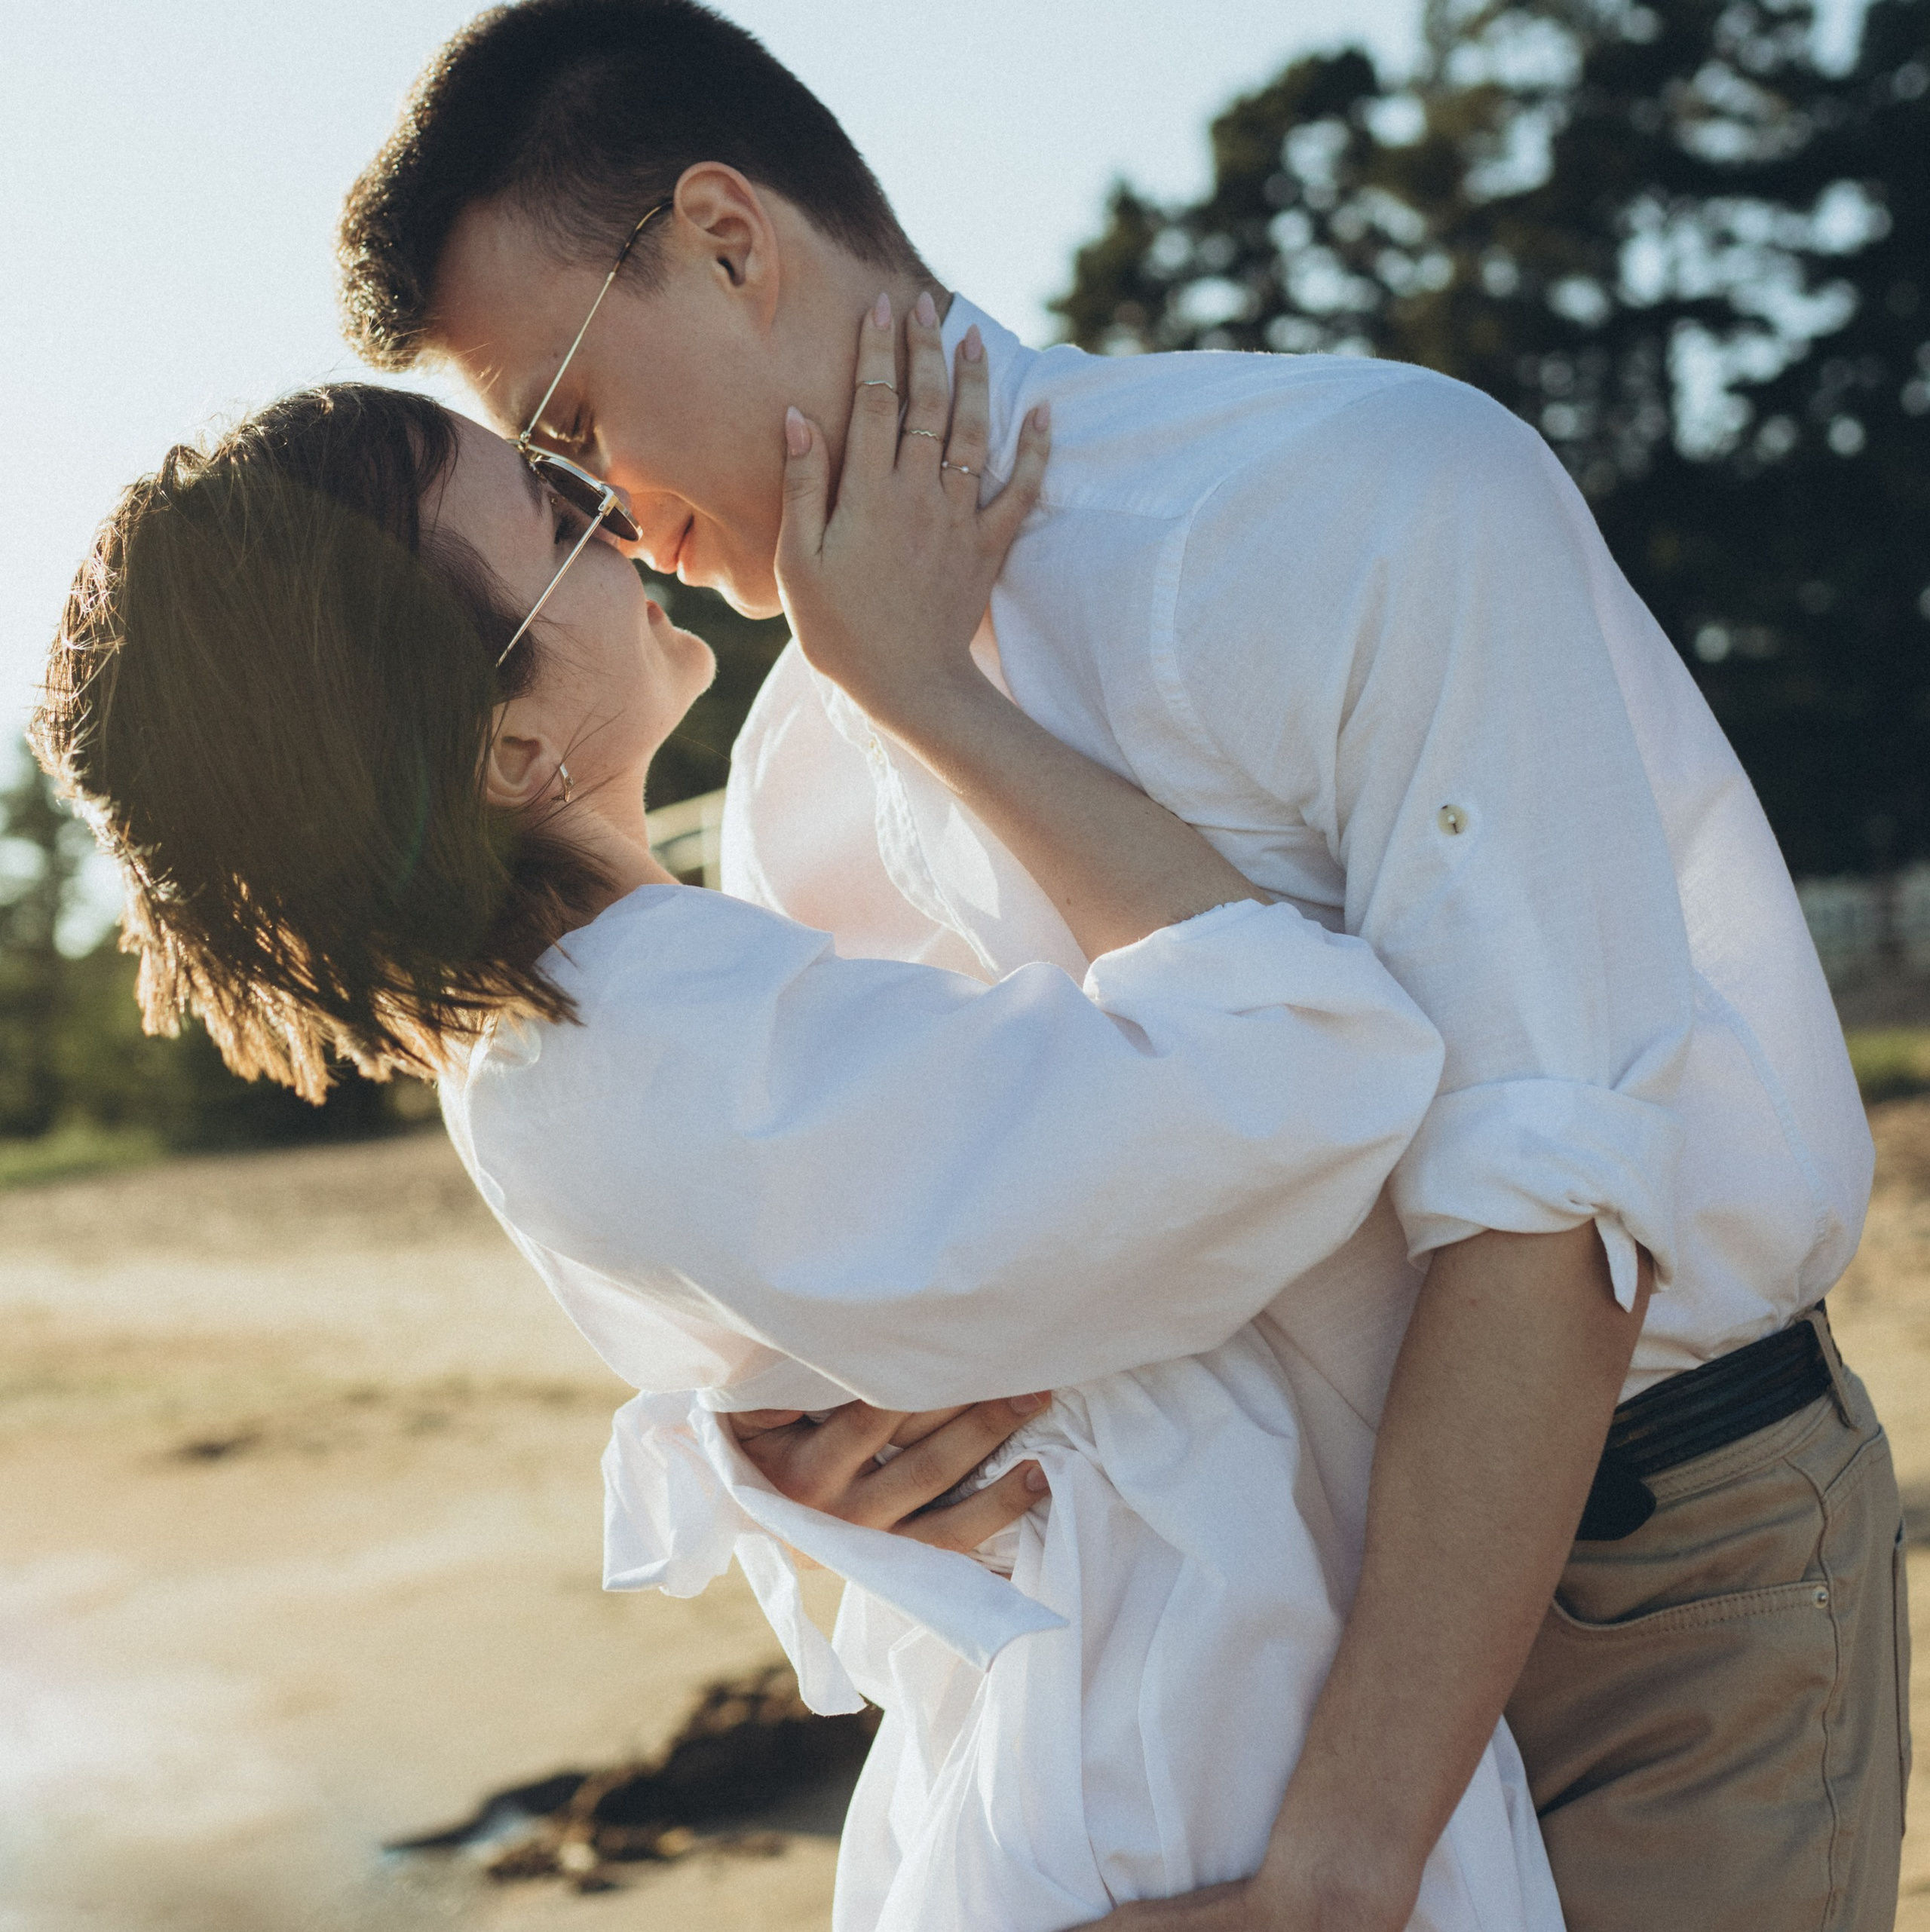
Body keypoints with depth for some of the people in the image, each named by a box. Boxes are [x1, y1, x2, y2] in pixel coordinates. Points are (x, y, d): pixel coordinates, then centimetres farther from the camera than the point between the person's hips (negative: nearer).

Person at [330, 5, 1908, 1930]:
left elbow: (1543, 1212, -26)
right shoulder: (798, 779, 0)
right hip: (1300, 1560, 5)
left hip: (1663, 1568, -5)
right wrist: (800, 1417, -18)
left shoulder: (1385, 493, -21)